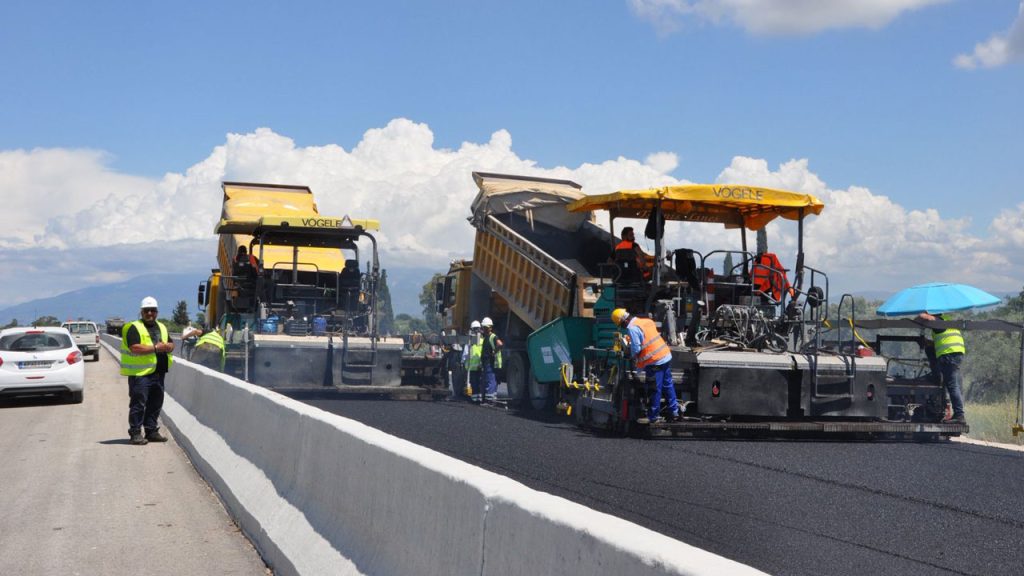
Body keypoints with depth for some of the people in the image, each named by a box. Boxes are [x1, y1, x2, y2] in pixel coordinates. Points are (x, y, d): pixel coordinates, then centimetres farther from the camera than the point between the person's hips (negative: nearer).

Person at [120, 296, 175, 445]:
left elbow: (171, 344, 21)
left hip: (158, 372, 7)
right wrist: (156, 348, -17)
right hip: (140, 373, -7)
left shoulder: (162, 327, 19)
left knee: (155, 403, 11)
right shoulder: (134, 328, -6)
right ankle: (135, 433, -2)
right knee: (138, 403, -7)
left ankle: (152, 431, 21)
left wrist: (168, 346, -4)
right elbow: (135, 348, -19)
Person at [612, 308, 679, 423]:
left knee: (655, 390, 2)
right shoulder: (647, 321, 11)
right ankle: (674, 411, 26)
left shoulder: (633, 328, -16)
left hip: (655, 362, -8)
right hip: (666, 356, 9)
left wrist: (634, 358, 2)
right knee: (668, 385, 18)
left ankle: (653, 417, 12)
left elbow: (636, 349, -17)